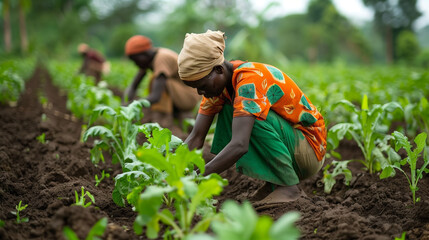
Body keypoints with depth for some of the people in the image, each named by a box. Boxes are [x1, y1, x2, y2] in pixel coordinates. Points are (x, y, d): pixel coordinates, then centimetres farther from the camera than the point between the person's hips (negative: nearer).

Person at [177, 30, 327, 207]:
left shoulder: (250, 79, -28)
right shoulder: (218, 81, -2)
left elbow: (239, 146, -39)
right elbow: (196, 137, -3)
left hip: (311, 148, -8)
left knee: (254, 116, -29)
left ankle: (289, 187, -15)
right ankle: (274, 183, 0)